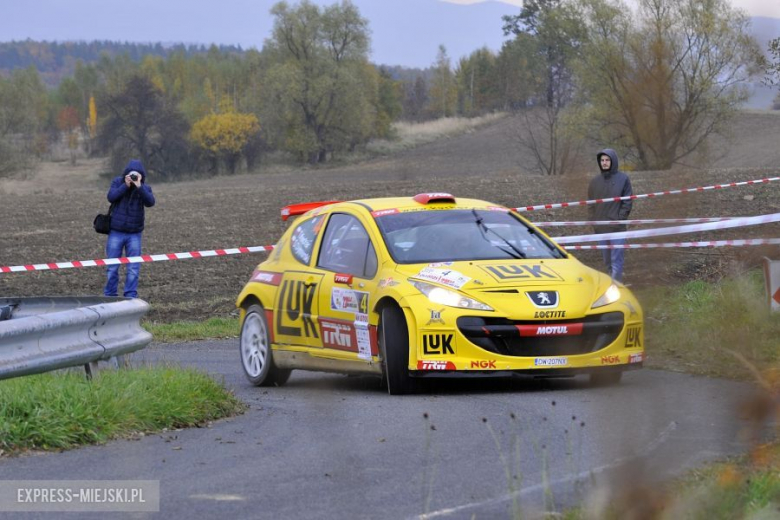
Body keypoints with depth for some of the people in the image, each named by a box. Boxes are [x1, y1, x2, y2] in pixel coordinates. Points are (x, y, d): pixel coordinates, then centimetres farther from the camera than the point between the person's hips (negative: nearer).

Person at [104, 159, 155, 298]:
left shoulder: (145, 187, 1)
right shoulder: (118, 182, 1)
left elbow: (150, 202, -17)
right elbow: (111, 197, -14)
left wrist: (139, 187, -26)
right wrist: (126, 186, -20)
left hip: (134, 234, 0)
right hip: (116, 232, 0)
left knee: (133, 268, -1)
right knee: (112, 267, 4)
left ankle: (131, 296, 4)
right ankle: (109, 296, 13)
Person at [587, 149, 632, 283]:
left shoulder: (623, 179, -1)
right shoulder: (595, 181, 10)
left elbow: (627, 202, -2)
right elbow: (590, 202, 14)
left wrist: (620, 219, -10)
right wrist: (593, 219, 3)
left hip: (617, 226, -4)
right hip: (600, 227, 4)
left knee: (616, 259, -9)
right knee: (607, 259, 10)